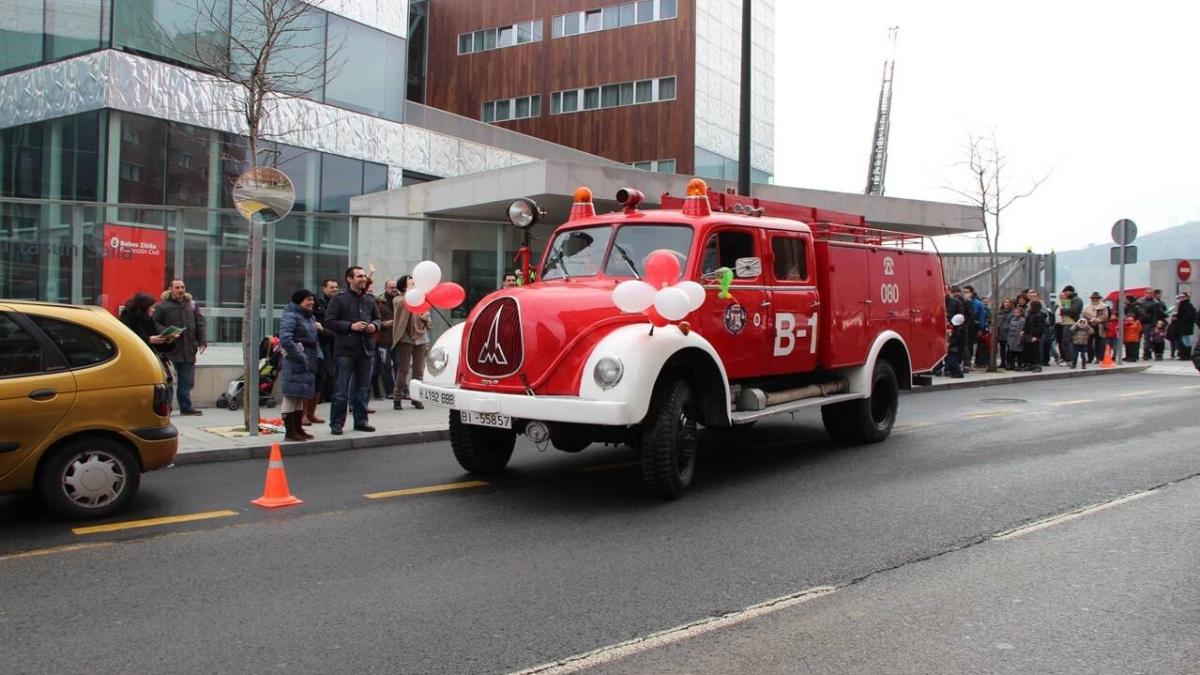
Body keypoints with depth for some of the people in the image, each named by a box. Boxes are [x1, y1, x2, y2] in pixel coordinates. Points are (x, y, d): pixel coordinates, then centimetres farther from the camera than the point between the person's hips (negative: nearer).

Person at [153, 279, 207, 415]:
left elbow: (200, 323, 14)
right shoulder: (162, 306, -2)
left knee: (187, 381, 10)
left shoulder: (192, 305, 12)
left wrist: (201, 341, 6)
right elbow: (155, 323, -5)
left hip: (188, 350, 5)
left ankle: (186, 407, 19)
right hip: (170, 349, -5)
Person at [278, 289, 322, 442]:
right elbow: (285, 339, -23)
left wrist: (318, 356, 9)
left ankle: (298, 428, 23)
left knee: (301, 395, 15)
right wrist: (300, 356, -22)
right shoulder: (290, 316, -12)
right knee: (292, 395, -5)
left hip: (309, 363, 9)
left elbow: (315, 339, 24)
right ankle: (290, 432, -1)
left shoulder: (311, 317, 17)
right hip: (296, 363, -9)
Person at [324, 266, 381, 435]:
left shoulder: (369, 300, 13)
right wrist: (350, 326, -16)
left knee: (363, 388, 12)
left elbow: (377, 318, 23)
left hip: (366, 350, 6)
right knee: (341, 390, -3)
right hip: (345, 350, -5)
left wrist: (375, 325, 0)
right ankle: (336, 424, 4)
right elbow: (329, 322, -8)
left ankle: (361, 421, 22)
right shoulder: (339, 299, -4)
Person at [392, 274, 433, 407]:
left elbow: (426, 315, 19)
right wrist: (410, 289, -20)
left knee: (419, 370, 7)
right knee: (403, 369, -4)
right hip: (405, 338, -4)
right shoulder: (398, 299, 1)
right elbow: (402, 303, -23)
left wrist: (425, 318, -4)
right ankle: (398, 397, 3)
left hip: (421, 337, 4)